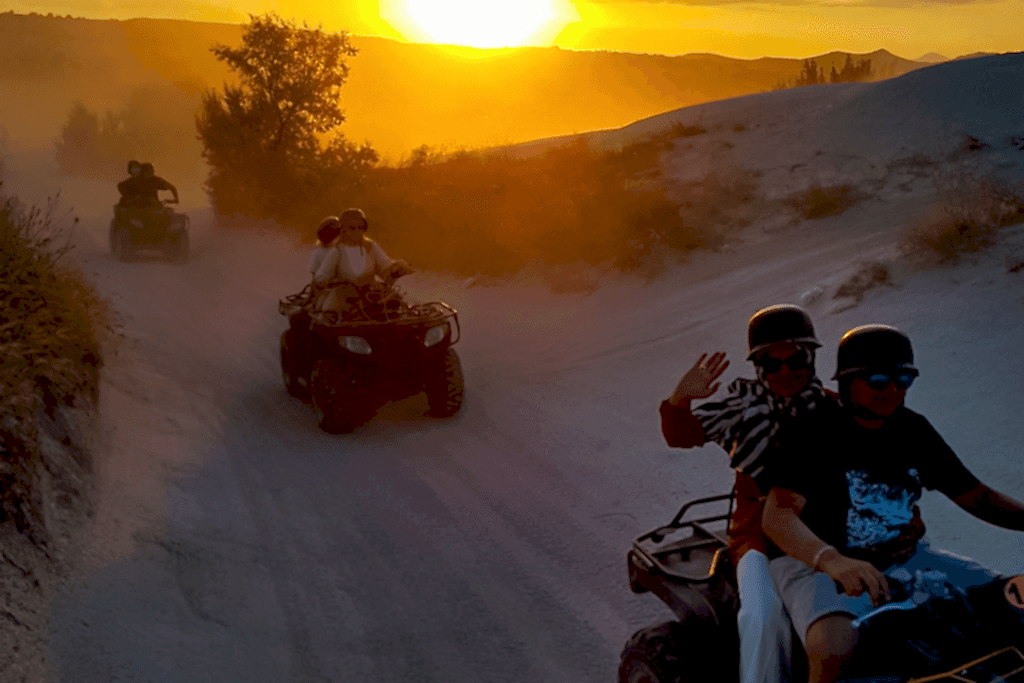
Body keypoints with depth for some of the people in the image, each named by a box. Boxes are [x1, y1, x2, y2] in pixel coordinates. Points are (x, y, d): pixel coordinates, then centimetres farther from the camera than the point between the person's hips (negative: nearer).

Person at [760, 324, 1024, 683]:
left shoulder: (914, 430, 8)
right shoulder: (812, 433, -11)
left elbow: (976, 496, 13)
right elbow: (777, 515, -25)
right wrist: (832, 561, -44)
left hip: (904, 558, 6)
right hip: (818, 564, -6)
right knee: (834, 652, -37)